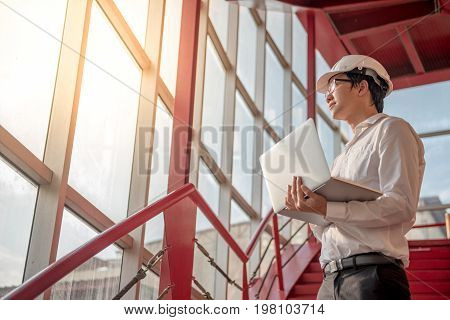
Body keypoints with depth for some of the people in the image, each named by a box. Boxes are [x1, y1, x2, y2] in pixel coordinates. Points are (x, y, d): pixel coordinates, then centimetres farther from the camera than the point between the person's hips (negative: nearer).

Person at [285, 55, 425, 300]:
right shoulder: (345, 154, 28)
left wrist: (327, 210, -17)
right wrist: (309, 213, 4)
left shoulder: (391, 129, 5)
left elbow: (401, 206, -11)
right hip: (331, 280, 7)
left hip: (372, 273, -7)